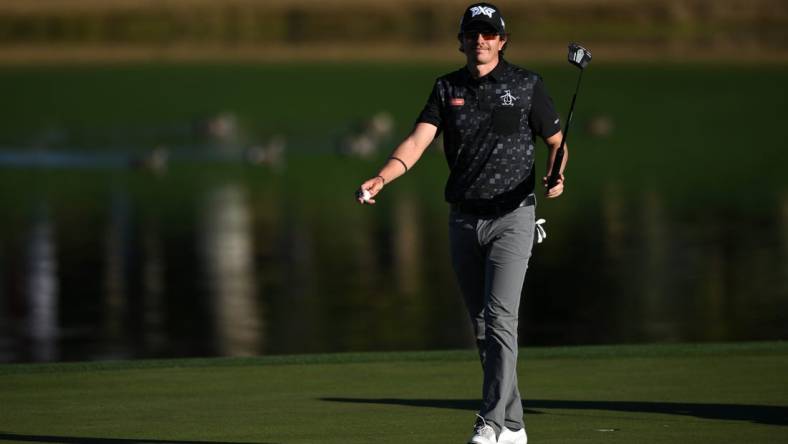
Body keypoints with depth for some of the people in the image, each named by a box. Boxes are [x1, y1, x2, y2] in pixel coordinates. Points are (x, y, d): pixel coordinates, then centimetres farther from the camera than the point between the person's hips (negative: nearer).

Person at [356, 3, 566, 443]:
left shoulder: (526, 84, -1)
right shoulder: (447, 88, 7)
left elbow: (557, 142, 6)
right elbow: (417, 142, -4)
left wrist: (556, 176, -16)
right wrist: (381, 179, -22)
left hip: (512, 215, -4)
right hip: (464, 220, 4)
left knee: (500, 317, -16)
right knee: (482, 325, 7)